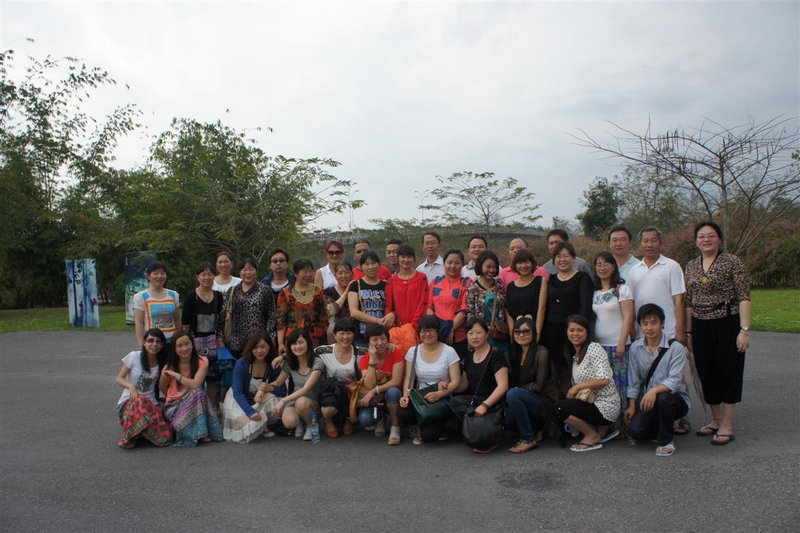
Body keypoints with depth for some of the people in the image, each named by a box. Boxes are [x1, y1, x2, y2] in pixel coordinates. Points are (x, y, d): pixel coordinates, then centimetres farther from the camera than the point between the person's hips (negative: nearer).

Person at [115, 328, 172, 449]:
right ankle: (129, 436, -15)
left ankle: (140, 433, 8)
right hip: (130, 401, -2)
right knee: (140, 402, -41)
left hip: (151, 403, 2)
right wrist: (131, 386, -21)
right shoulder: (134, 357, -4)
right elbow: (119, 379, -3)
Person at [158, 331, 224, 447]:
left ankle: (201, 432, -27)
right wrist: (165, 376, -2)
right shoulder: (170, 366, -4)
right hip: (174, 405, 0)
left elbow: (196, 385, -20)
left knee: (199, 393, -35)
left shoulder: (202, 362, -8)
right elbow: (161, 389, 11)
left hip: (194, 403, 0)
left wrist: (176, 375, -17)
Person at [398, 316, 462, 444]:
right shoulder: (413, 352, 3)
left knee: (429, 435, -25)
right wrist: (406, 396, -19)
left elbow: (456, 381, -10)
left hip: (442, 399, -3)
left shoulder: (449, 352, -8)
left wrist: (439, 394, -27)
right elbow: (408, 379, 2)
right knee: (402, 414, -29)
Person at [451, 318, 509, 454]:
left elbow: (503, 385, -17)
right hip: (476, 400, 7)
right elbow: (463, 385, 18)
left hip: (494, 404, -7)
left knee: (456, 403, -29)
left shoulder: (495, 355, -8)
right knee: (455, 402, -24)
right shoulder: (469, 356, 13)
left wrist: (485, 405, -26)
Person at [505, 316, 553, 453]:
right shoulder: (514, 353, 8)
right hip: (523, 400, 6)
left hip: (542, 402, -6)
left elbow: (539, 386, -14)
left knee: (513, 394, -32)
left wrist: (516, 389, -14)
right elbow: (511, 383, 8)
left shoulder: (541, 352, -10)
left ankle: (528, 439, -17)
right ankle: (535, 430, 5)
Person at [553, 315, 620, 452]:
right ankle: (600, 431, 10)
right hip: (590, 403, 9)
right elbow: (576, 385, 13)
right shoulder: (574, 354, 15)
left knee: (559, 407, -21)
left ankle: (593, 436, -3)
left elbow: (604, 379, -21)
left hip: (605, 406, -9)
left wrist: (577, 387, -14)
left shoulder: (594, 348, -10)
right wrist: (572, 392, -8)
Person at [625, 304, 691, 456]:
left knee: (663, 398, -38)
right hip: (647, 399, 3)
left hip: (674, 399, -3)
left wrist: (654, 390, -40)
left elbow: (674, 381, -23)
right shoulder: (635, 348, 0)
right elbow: (633, 381, 5)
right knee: (634, 431, -20)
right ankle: (661, 430, 17)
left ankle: (666, 441, -12)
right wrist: (632, 406, 0)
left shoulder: (675, 348, -13)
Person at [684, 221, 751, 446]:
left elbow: (744, 298, -9)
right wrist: (688, 332, 13)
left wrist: (744, 330, -16)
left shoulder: (732, 262, -6)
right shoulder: (691, 266, 9)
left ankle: (727, 426, 10)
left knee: (728, 372, 1)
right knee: (707, 374, 10)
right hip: (701, 327, 5)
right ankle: (716, 420, 26)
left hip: (727, 325, -5)